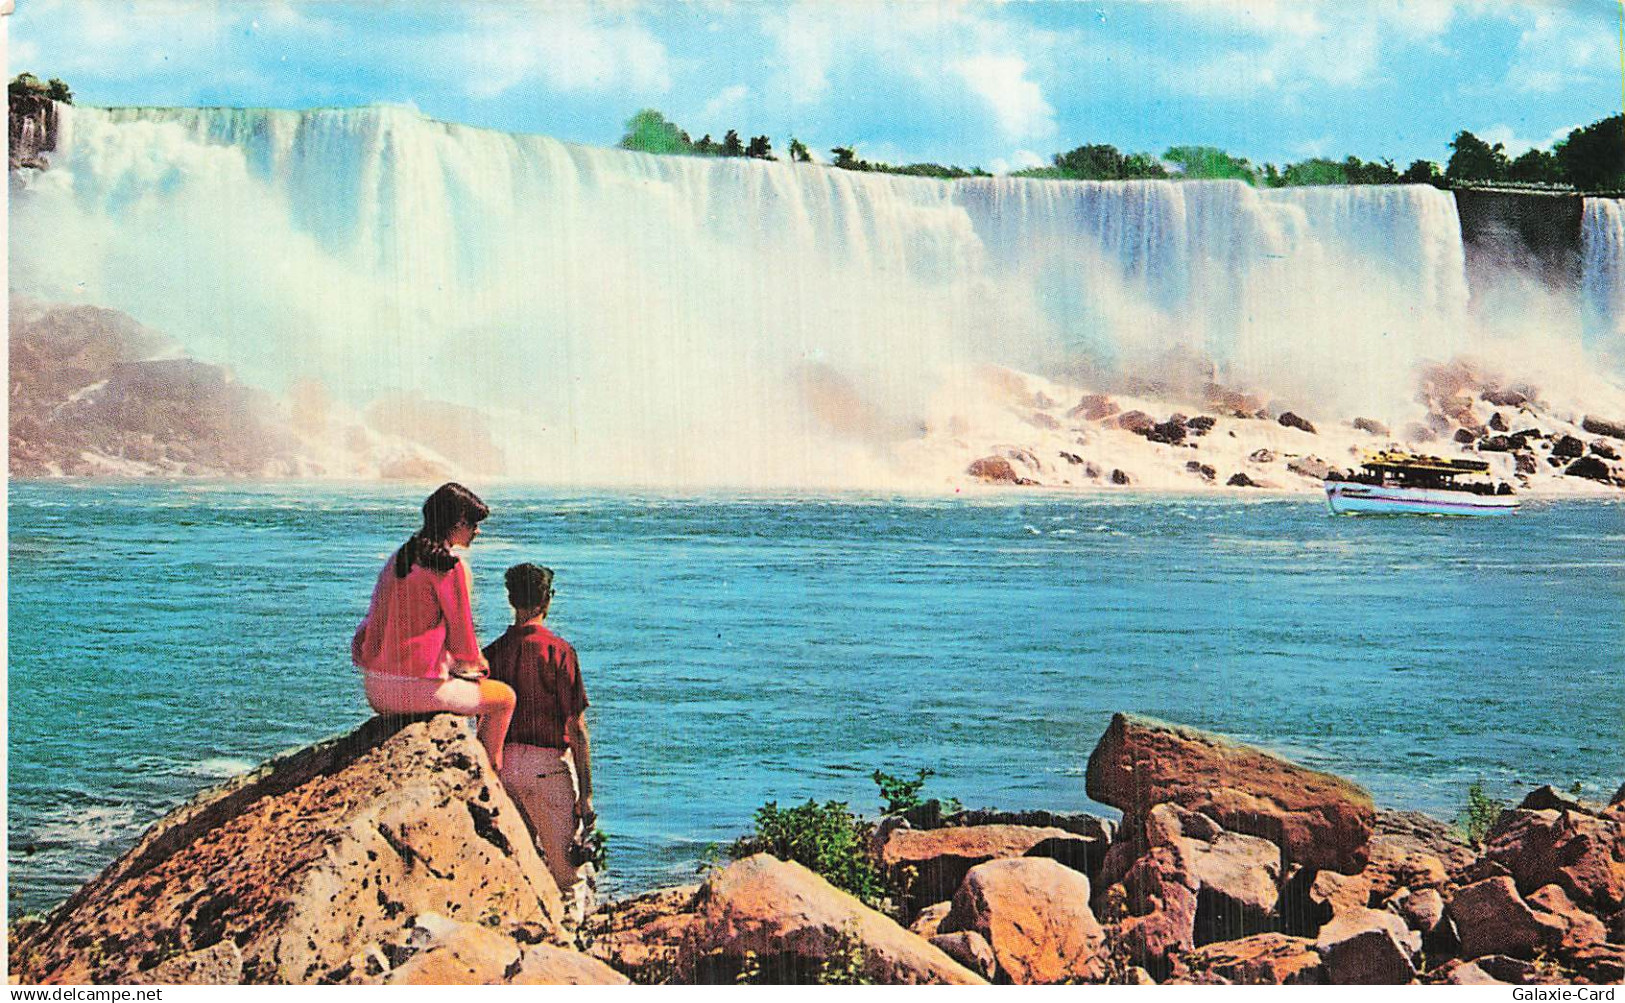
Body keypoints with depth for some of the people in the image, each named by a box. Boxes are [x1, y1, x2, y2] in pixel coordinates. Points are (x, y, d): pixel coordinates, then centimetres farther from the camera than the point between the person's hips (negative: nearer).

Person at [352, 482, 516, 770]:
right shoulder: (451, 566, -13)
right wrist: (477, 664, 14)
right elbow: (461, 640, -10)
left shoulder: (397, 558, 11)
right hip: (416, 689, -9)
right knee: (504, 697, 11)